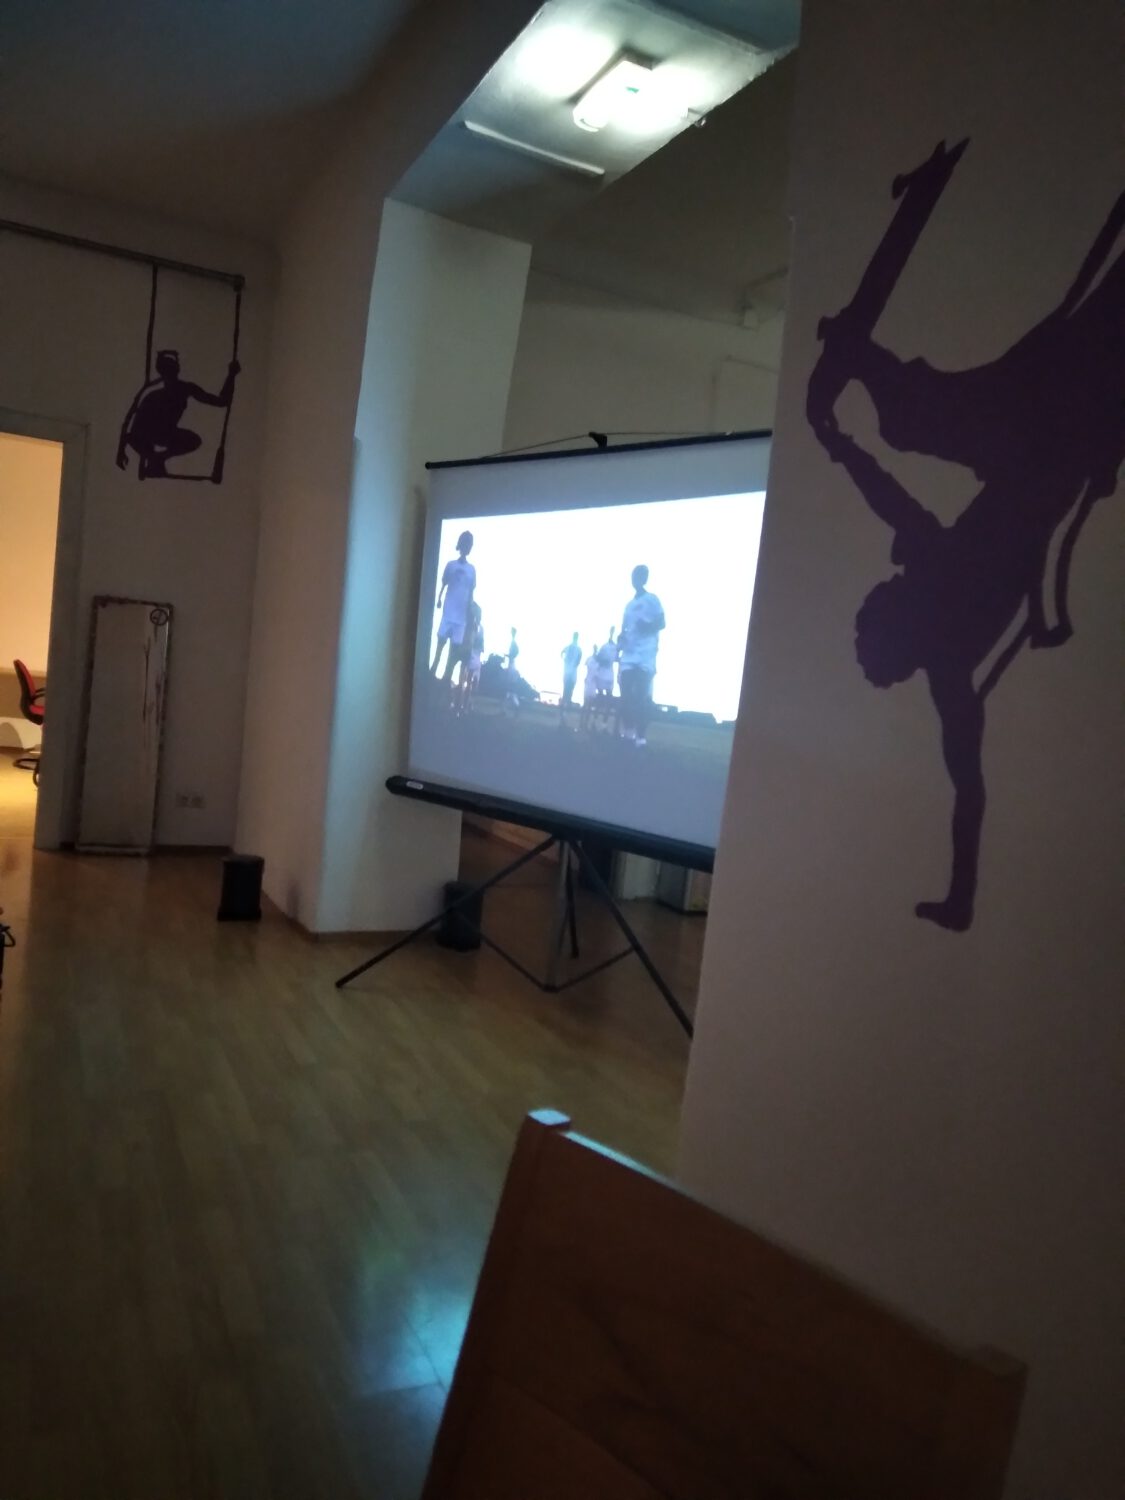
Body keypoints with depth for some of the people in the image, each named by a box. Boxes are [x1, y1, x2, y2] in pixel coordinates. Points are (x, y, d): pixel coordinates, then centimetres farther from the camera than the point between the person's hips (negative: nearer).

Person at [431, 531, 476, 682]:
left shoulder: (472, 569, 8)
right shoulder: (450, 564, 5)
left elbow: (471, 593, 10)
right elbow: (443, 585, 7)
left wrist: (470, 613, 6)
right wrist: (439, 600, -7)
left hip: (462, 613, 1)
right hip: (448, 610, -1)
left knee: (455, 645, -1)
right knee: (441, 640, -5)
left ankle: (447, 675, 3)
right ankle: (434, 670, 3)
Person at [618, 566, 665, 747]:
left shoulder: (652, 600, 3)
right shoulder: (629, 605, 23)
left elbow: (661, 623, -4)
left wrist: (648, 626, -22)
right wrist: (619, 644, 8)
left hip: (645, 656, -6)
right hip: (628, 656, 6)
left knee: (641, 695, -11)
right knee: (626, 694, -3)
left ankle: (641, 735, -12)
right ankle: (627, 731, 5)